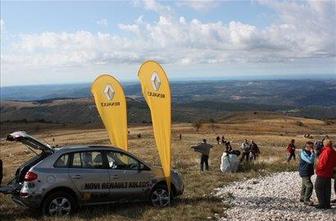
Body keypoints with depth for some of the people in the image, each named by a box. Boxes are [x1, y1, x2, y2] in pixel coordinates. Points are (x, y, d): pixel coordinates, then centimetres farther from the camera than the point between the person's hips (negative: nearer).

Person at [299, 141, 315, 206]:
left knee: (305, 185, 18)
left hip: (308, 172, 10)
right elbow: (310, 161, -28)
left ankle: (302, 198, 29)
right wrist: (312, 153, -19)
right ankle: (306, 200, -6)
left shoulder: (309, 152, 8)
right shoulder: (303, 153, -20)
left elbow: (312, 161, 16)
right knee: (309, 186, -13)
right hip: (304, 172, -10)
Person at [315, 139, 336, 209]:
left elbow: (323, 162, -21)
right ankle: (327, 204, 19)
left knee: (318, 188, 1)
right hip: (329, 174, 8)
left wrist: (318, 169, -8)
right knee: (327, 189, 14)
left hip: (322, 173, -8)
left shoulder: (326, 151, -20)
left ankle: (322, 204, 1)